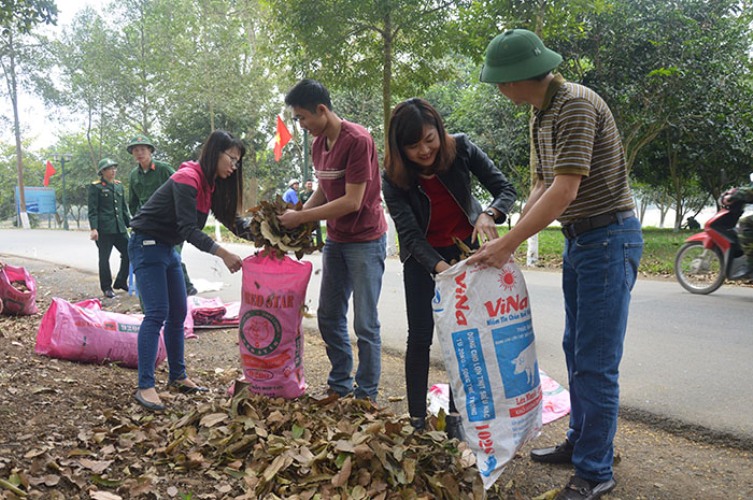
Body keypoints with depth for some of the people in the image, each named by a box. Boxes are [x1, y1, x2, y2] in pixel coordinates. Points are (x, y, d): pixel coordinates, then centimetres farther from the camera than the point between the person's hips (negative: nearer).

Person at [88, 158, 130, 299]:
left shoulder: (119, 186, 15)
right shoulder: (95, 187, -3)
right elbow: (92, 210, -7)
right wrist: (93, 228, -15)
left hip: (120, 228, 6)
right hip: (104, 229, -6)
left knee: (128, 253, 4)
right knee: (104, 258, 2)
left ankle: (120, 282, 21)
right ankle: (106, 287, 15)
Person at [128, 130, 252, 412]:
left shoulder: (211, 185, 7)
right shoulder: (188, 178, -21)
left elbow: (231, 220, 3)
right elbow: (188, 229, -29)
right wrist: (222, 253, -36)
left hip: (169, 249, 9)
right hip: (147, 245, -9)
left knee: (178, 314, 10)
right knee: (157, 314, -15)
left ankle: (177, 377, 20)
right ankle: (145, 387, -12)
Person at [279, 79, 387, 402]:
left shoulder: (357, 140, -19)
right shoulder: (318, 143, 7)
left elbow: (352, 201, -22)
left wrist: (301, 218, -18)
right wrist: (295, 215, -3)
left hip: (365, 240, -8)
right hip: (335, 240, 9)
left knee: (365, 324, -1)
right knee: (329, 317, 13)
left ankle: (366, 395, 12)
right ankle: (340, 386, 27)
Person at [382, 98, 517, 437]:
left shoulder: (460, 149, -19)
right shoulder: (394, 178, -21)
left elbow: (504, 188, -17)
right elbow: (410, 234, -25)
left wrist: (489, 214, -39)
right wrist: (440, 267, -41)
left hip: (466, 245, 1)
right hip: (422, 256, -1)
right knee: (420, 336, -4)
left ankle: (455, 415, 15)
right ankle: (417, 419, 9)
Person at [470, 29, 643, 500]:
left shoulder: (576, 105, -20)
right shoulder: (541, 115, 10)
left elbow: (564, 191, -26)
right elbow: (542, 187, 11)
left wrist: (508, 244, -21)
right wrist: (508, 239, 1)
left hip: (608, 237, -10)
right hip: (579, 240, 10)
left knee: (596, 363, -3)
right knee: (576, 351, 18)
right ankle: (582, 441, 33)